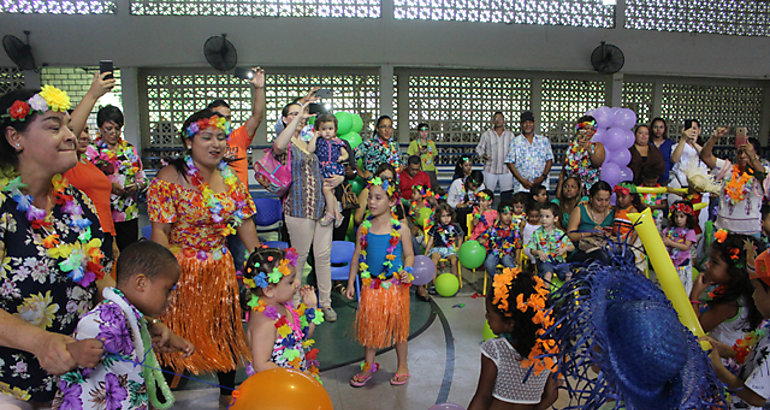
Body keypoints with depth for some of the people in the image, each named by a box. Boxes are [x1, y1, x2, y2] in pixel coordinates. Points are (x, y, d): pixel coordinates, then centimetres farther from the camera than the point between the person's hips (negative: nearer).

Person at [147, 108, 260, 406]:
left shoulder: (232, 178, 3)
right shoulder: (170, 178, -13)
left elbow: (245, 224, 8)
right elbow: (160, 232, -16)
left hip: (220, 268, 5)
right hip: (181, 269, -5)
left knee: (226, 331, 15)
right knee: (177, 335, 6)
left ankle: (228, 393, 34)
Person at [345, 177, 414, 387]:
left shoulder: (400, 228, -8)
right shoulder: (364, 227, 0)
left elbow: (409, 254, -1)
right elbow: (357, 256, 6)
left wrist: (407, 271, -20)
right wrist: (351, 282, 6)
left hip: (395, 285, -3)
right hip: (370, 284, 3)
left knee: (397, 325, 8)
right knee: (369, 325, 11)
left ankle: (402, 366, 28)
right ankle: (368, 366, 30)